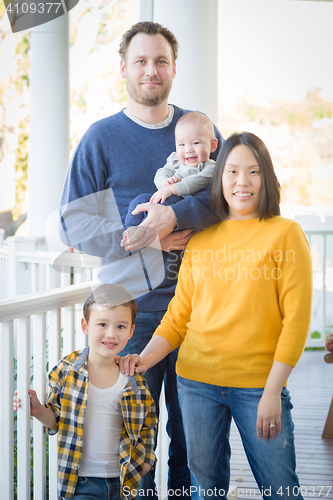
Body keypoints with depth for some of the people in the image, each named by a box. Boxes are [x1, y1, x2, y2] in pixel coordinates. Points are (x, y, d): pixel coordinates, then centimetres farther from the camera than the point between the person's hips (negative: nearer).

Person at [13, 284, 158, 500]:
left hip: (123, 481, 1)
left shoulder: (135, 380, -5)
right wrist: (39, 411, -15)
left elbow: (148, 422, 10)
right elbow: (57, 421, 2)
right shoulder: (66, 370, -6)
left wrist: (146, 461, 3)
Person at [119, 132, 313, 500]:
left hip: (259, 385, -3)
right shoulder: (200, 241, 8)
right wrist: (145, 359, -8)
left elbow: (296, 319, -6)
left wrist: (273, 391, -11)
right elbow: (178, 317, 9)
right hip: (197, 381, 3)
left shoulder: (285, 234, -2)